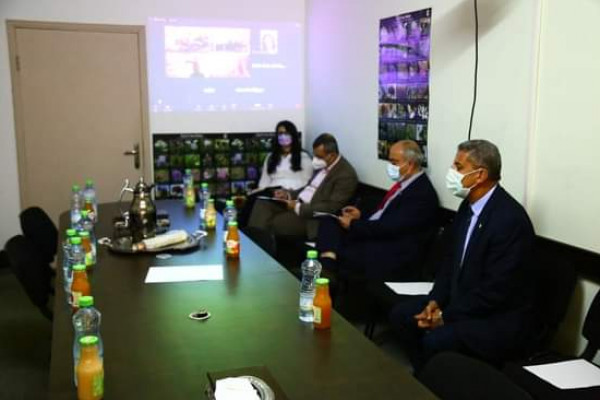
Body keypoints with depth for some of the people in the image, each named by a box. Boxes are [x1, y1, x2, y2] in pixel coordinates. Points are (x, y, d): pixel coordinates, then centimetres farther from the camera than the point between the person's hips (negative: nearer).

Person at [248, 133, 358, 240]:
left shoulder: (346, 174, -17)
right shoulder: (323, 165, 11)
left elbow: (332, 207, -22)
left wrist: (298, 207, -22)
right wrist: (289, 194, 4)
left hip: (310, 216, -9)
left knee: (273, 223, -26)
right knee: (262, 203, -7)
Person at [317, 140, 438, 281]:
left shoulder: (423, 193, -17)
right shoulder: (405, 183, 11)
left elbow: (390, 226, -22)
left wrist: (353, 225, -13)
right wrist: (361, 216, 6)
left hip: (392, 255, -10)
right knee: (329, 222, -6)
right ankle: (328, 262, -25)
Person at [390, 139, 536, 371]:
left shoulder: (510, 219, -24)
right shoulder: (469, 205, 3)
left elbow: (494, 290, -25)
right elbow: (451, 259, 11)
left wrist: (446, 315, -17)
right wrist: (435, 301, -4)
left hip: (501, 319, -9)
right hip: (462, 300, 9)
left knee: (435, 341, -28)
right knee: (401, 315, 2)